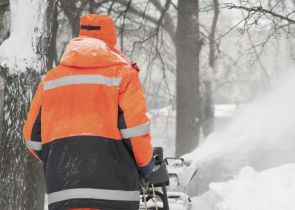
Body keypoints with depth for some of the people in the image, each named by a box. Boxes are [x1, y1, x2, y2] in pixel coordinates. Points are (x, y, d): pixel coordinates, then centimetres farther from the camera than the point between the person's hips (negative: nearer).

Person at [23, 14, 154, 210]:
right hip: (113, 185, -4)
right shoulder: (122, 73, 2)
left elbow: (33, 136, 14)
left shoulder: (51, 78, 15)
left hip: (62, 188, 4)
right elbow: (135, 127, -7)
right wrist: (144, 162, 11)